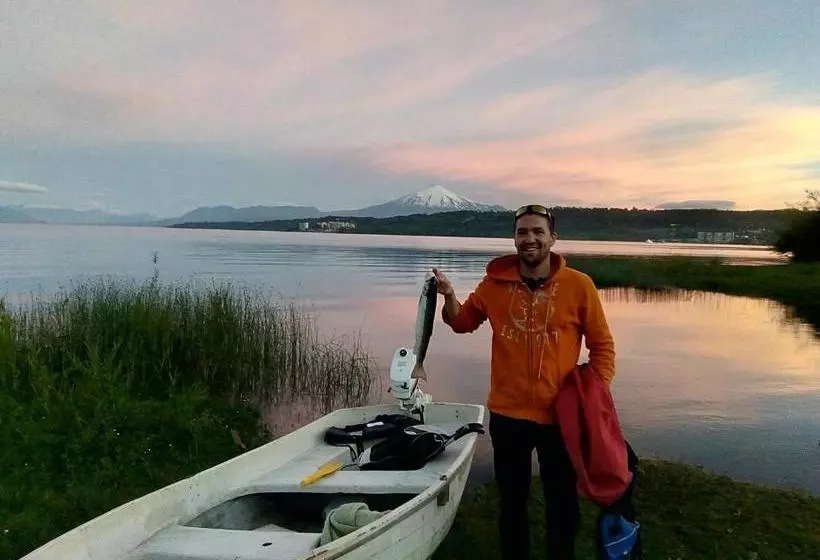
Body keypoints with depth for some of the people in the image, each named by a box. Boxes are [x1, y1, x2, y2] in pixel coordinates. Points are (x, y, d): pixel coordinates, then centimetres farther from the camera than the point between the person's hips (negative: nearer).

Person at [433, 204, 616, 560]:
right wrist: (449, 296, -9)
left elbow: (602, 345, -1)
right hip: (507, 414, 2)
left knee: (562, 503, 18)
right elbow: (463, 323, 10)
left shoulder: (579, 285, -9)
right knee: (511, 501, 20)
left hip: (561, 415, -1)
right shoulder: (495, 282, -4)